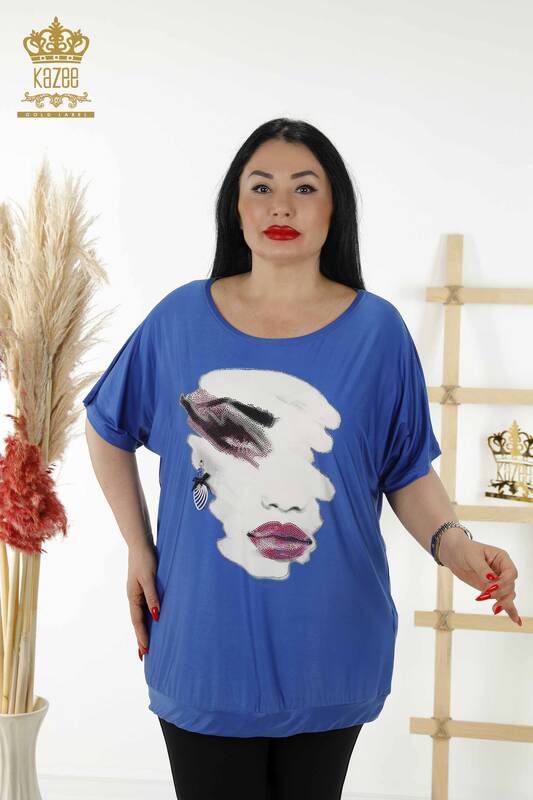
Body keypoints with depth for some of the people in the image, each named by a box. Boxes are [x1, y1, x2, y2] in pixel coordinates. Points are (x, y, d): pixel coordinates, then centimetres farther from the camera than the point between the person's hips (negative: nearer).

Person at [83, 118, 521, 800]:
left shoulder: (377, 329, -5)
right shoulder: (181, 317, -3)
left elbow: (408, 474, 0)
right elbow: (108, 430, 10)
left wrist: (454, 544, -19)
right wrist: (138, 547, 4)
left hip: (327, 648, 0)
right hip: (205, 642, 0)